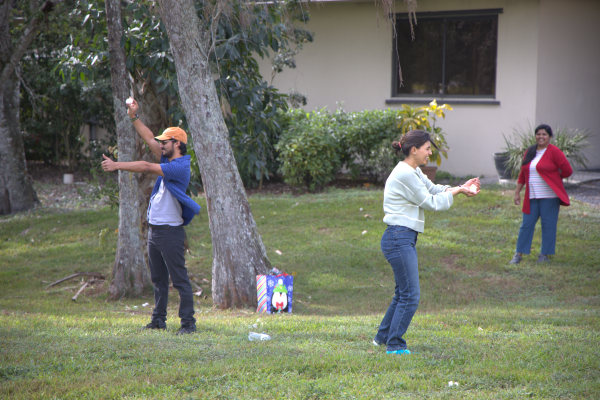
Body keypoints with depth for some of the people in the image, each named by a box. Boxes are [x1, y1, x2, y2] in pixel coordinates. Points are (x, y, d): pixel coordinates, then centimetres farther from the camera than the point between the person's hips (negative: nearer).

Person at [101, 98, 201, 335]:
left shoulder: (180, 167, -16)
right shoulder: (169, 161, 12)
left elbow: (147, 168, -20)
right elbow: (150, 140, 20)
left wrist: (116, 166, -18)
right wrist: (134, 117, 17)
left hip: (170, 232, -10)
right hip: (154, 229, 10)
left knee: (180, 280, -8)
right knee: (158, 279, 14)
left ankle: (188, 322, -7)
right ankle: (159, 320, 21)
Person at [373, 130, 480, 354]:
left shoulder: (413, 172, 14)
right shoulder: (404, 175, -17)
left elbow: (433, 189, 18)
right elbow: (431, 203, -12)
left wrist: (461, 188, 3)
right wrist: (457, 191, -1)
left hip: (405, 239, 11)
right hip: (399, 238, -11)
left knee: (403, 293, 18)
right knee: (410, 295, -8)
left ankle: (383, 336, 28)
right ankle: (394, 345, -1)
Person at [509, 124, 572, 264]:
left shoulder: (554, 152, -7)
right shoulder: (529, 152, 11)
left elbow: (567, 170, -6)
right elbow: (522, 174, 16)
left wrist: (553, 177, 9)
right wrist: (517, 192, 13)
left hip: (549, 196, -5)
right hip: (531, 196, 5)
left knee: (548, 225, 1)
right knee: (527, 224, 5)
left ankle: (545, 254, 11)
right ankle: (519, 254, 11)